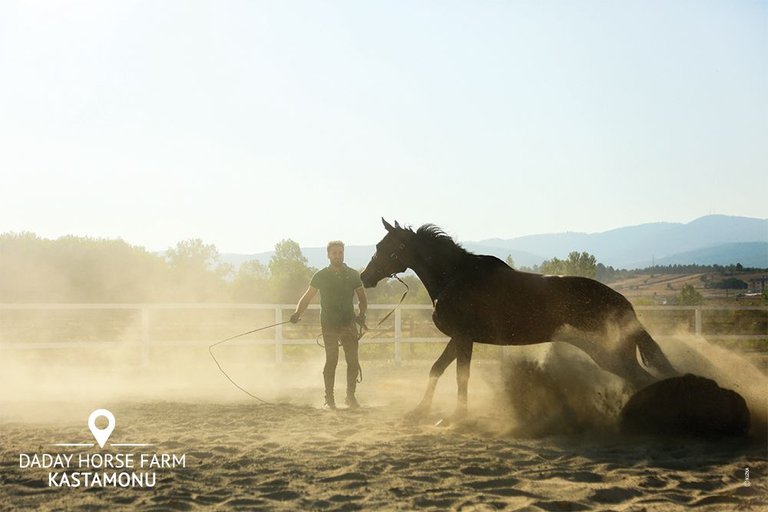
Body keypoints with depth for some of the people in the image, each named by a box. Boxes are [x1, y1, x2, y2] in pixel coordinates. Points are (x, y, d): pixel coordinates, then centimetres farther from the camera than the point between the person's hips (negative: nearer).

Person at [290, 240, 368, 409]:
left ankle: (350, 396, 11)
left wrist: (362, 314, -7)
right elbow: (307, 297, 3)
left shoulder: (354, 275, 5)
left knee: (353, 361, -2)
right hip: (329, 324, -2)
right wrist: (298, 312, -13)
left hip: (349, 324, 2)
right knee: (331, 360, -5)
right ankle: (329, 398, 2)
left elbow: (362, 298, 12)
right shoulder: (321, 276, 1)